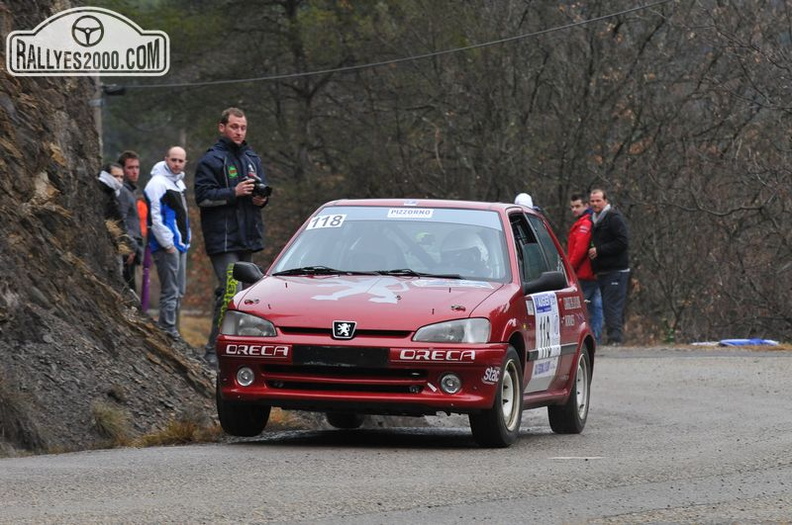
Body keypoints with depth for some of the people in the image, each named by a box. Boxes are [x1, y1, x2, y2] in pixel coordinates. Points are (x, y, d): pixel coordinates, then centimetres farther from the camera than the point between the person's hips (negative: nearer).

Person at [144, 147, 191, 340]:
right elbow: (154, 217, -18)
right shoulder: (157, 183, -13)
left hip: (179, 245, 10)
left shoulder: (179, 183, 17)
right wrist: (168, 244, -19)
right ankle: (168, 330, -6)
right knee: (170, 291, -9)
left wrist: (185, 240, 18)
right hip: (166, 247, -10)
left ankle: (172, 330, 19)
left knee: (179, 291, 13)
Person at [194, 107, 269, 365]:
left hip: (248, 237, 8)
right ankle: (214, 350, -13)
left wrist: (261, 197, 1)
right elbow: (203, 196, -12)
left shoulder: (251, 158, 18)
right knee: (229, 291, -15)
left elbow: (263, 188, 25)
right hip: (223, 237, -8)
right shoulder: (211, 160, -5)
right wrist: (234, 193, -22)